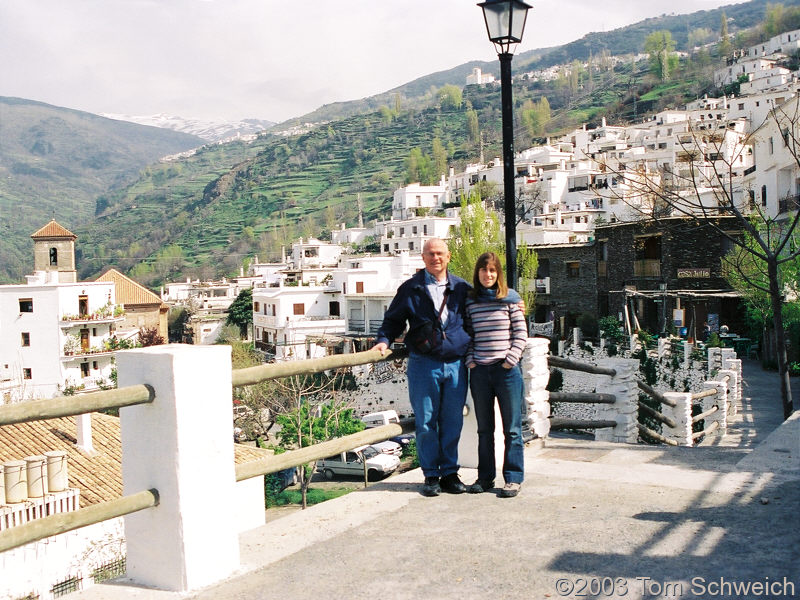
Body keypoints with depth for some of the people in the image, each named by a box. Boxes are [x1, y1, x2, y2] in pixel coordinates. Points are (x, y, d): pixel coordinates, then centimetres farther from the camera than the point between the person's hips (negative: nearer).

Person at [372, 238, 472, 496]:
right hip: (423, 366, -2)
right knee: (426, 422, 2)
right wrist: (384, 340, -4)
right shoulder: (411, 288, 6)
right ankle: (431, 475, 14)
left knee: (452, 422, 7)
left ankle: (450, 473, 19)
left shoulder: (462, 288, 12)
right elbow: (393, 319, 12)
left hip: (456, 365, 2)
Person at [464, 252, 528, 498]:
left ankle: (513, 478, 11)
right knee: (484, 428, 11)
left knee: (512, 428, 2)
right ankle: (485, 477, 21)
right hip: (479, 371, 3)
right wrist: (470, 360, 1)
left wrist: (510, 361, -8)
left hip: (507, 370, -3)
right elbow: (468, 334, 12)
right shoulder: (470, 301, 8)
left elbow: (521, 333, 0)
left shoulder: (510, 298, 1)